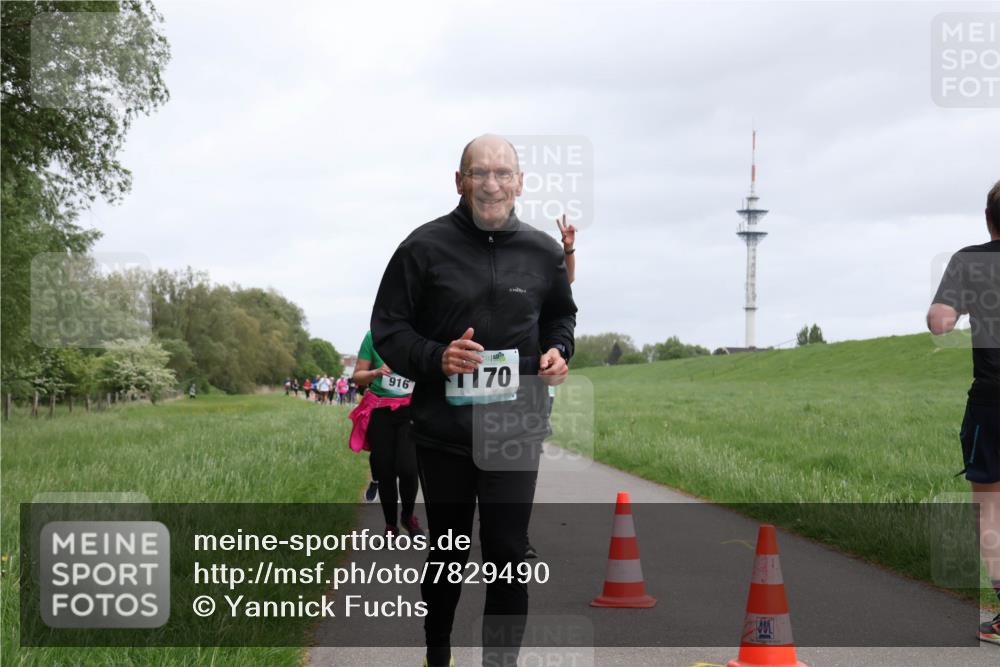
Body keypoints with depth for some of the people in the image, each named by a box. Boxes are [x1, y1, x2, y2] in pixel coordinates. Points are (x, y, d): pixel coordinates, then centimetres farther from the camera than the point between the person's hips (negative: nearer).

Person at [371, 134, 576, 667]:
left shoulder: (544, 253, 3)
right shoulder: (426, 246, -6)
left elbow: (561, 316, 21)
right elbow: (387, 328, -3)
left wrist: (557, 351, -1)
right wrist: (435, 358, -21)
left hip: (517, 432, 1)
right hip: (443, 431, -1)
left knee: (508, 554, -1)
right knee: (448, 553, 15)